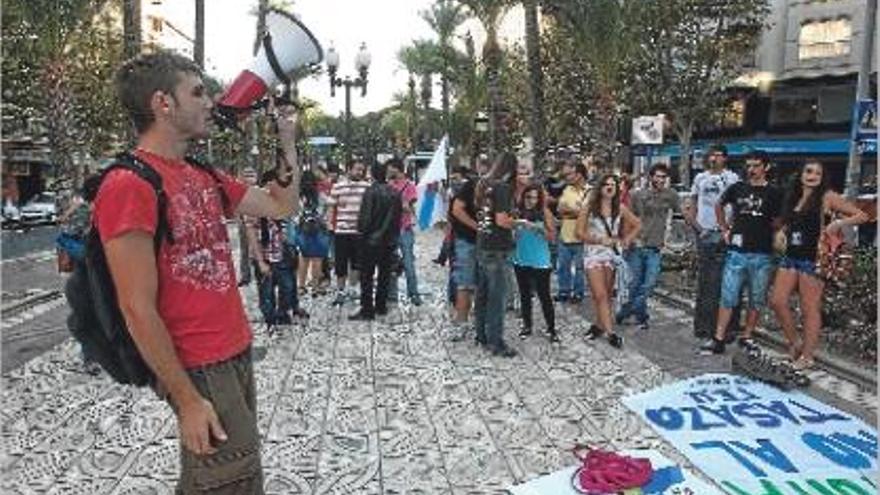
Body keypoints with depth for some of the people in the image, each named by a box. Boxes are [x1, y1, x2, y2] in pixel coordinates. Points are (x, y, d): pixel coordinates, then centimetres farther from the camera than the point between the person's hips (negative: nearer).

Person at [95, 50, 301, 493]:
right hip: (198, 369, -8)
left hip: (236, 354, 8)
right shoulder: (129, 185, -17)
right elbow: (137, 308, -19)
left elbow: (282, 206, 19)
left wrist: (287, 140, 10)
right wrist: (186, 399, -17)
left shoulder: (204, 177, 8)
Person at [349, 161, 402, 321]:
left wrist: (362, 230, 2)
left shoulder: (371, 191, -14)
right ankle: (381, 306, 20)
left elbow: (365, 215, -15)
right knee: (384, 274, 13)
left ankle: (367, 309, -1)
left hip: (371, 239, -6)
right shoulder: (394, 193, 4)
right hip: (389, 240, 6)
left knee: (367, 276, -1)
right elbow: (399, 215, 9)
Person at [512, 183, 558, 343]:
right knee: (524, 295, 14)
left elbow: (552, 237, -8)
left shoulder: (544, 213, -6)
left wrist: (540, 228, -23)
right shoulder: (517, 212, -4)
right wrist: (515, 225, -25)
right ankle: (527, 326, 28)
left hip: (540, 262, -2)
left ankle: (551, 329, 12)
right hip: (521, 261, 2)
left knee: (544, 296, 1)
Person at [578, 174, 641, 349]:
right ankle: (610, 332, -8)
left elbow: (637, 225, 17)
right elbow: (580, 232, -2)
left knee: (606, 295, 6)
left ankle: (600, 326, 20)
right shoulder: (590, 207, -1)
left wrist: (626, 240, 5)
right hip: (594, 253, -2)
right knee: (600, 295, -9)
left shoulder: (620, 208, 6)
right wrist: (601, 240, -9)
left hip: (614, 254, 3)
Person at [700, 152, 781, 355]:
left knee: (757, 300, 8)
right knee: (727, 297, 0)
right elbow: (719, 206, 22)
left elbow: (777, 223, 6)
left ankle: (746, 337, 21)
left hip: (762, 255, -1)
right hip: (737, 252, 1)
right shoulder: (737, 188, 7)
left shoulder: (773, 193, 1)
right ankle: (718, 339, 3)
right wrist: (724, 229, 15)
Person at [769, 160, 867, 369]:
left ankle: (807, 356, 9)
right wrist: (782, 233, 7)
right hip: (791, 256, 6)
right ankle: (795, 342, 20)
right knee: (777, 301, 1)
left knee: (810, 309, -1)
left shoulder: (827, 197, -2)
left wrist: (838, 223, -12)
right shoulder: (792, 197, 13)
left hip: (813, 258, -6)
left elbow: (862, 215, -1)